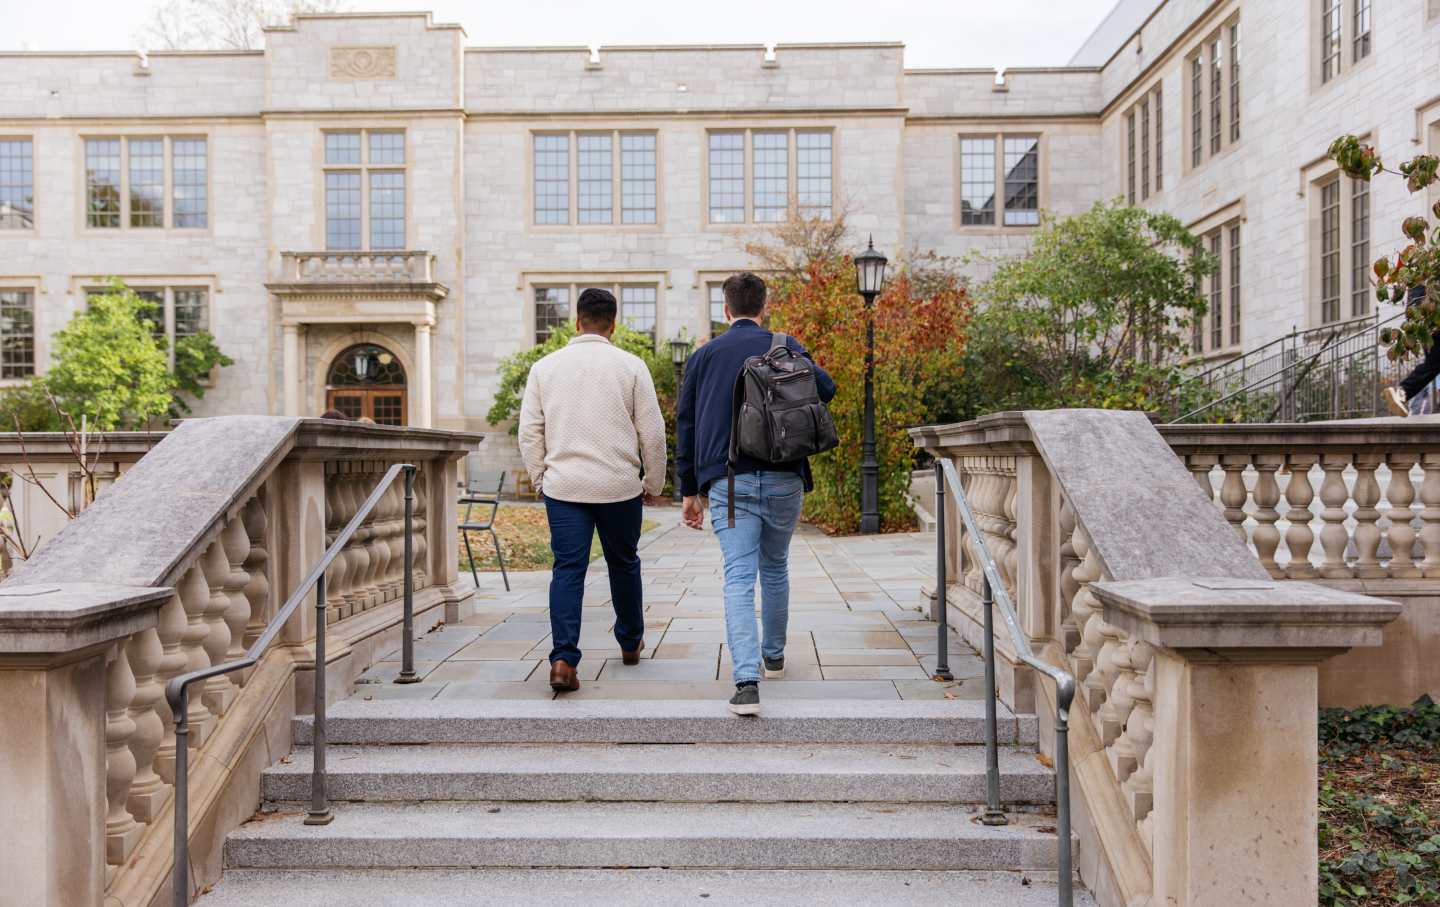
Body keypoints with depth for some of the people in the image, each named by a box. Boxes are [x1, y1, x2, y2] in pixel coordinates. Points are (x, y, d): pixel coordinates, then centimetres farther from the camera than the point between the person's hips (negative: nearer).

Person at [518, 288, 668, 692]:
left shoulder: (545, 367, 5)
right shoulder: (630, 366, -1)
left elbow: (529, 433, 6)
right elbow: (652, 433, 0)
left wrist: (539, 479, 17)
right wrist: (653, 483, 11)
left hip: (563, 486, 1)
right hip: (620, 485, -1)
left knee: (567, 570, 1)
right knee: (623, 564, 16)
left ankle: (563, 659, -10)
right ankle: (630, 643, 33)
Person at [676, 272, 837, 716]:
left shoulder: (703, 355, 9)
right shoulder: (783, 346, 5)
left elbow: (685, 425, 10)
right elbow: (825, 388, -9)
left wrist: (689, 490, 15)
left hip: (728, 482, -1)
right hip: (783, 478, 1)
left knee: (738, 577, -4)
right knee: (775, 568, 20)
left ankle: (747, 681, -17)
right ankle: (774, 655, 37)